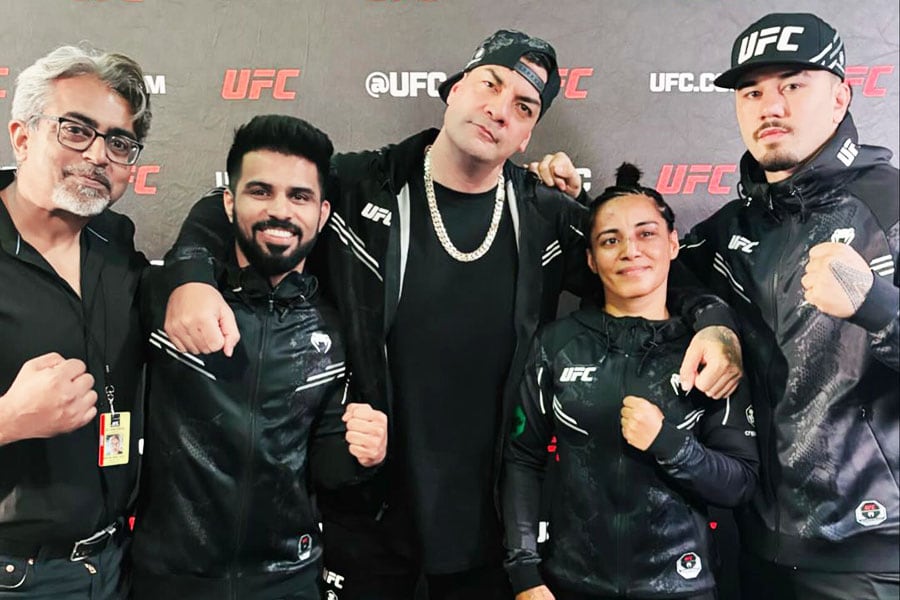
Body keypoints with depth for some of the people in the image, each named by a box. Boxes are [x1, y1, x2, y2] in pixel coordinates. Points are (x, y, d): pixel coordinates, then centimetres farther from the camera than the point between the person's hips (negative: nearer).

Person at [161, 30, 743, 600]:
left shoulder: (549, 220, -4)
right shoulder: (355, 187, -8)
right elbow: (227, 212, 1)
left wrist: (712, 322, -13)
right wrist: (193, 274, -20)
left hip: (490, 513, 2)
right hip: (367, 505, -1)